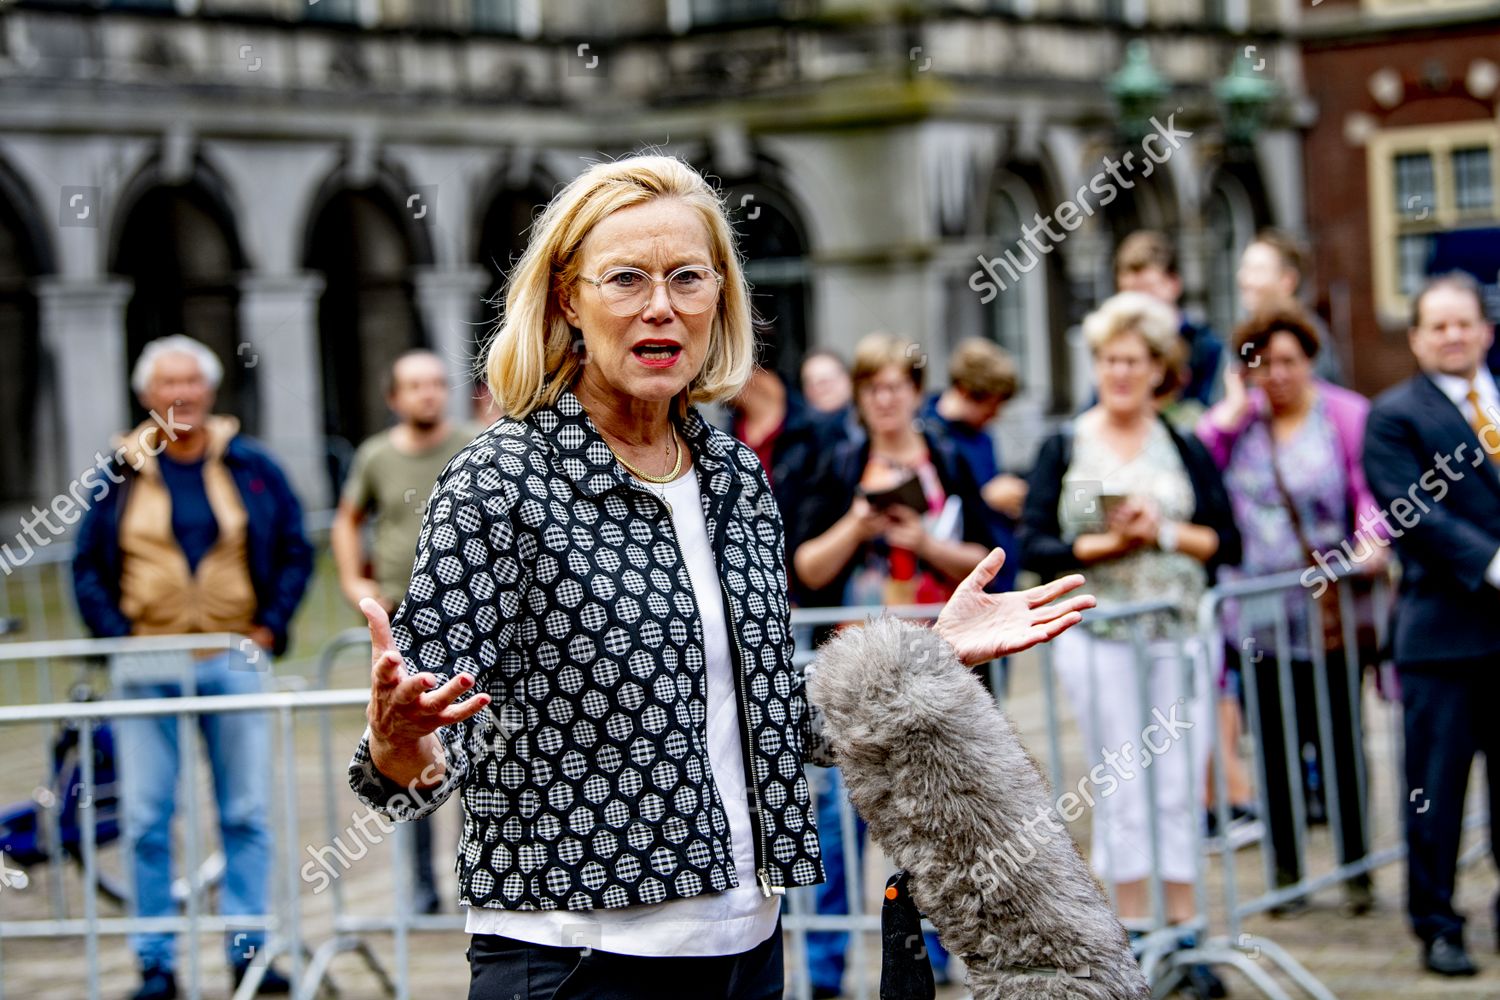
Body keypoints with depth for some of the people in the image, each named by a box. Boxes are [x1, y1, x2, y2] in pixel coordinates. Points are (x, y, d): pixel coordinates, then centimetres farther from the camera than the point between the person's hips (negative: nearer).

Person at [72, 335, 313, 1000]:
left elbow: (295, 552, 9)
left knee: (246, 814, 3)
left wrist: (269, 627, -2)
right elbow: (88, 568, 6)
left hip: (234, 661, 0)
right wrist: (115, 638, -6)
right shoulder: (121, 474, 5)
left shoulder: (250, 466, 6)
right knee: (146, 817, 0)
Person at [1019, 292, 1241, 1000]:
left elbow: (1227, 543, 4)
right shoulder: (1065, 448, 4)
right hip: (1097, 635, -1)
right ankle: (1132, 934, 7)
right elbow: (1035, 547, -3)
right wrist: (1107, 543, -14)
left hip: (1179, 633, 1)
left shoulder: (1185, 449, 9)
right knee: (1122, 788, 0)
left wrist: (1166, 532, -11)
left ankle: (1183, 930, 8)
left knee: (1180, 784, 1)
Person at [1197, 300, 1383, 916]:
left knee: (1339, 738, -1)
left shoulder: (1346, 416, 1)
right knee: (1274, 743, 6)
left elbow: (1370, 491, -7)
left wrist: (1371, 542, -25)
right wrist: (1232, 412, -5)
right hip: (1256, 615, 3)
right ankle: (1286, 869, 15)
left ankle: (1356, 865, 10)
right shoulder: (1240, 419, 9)